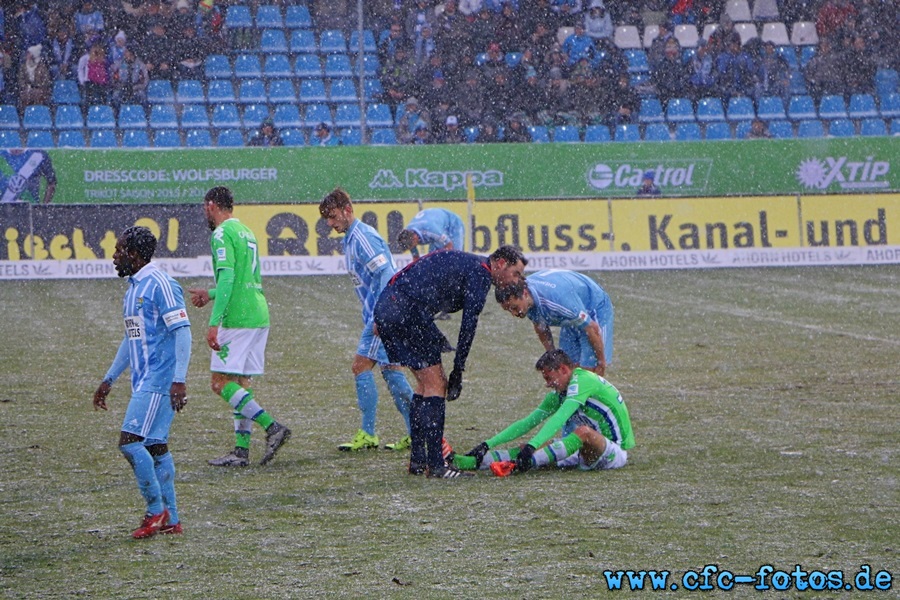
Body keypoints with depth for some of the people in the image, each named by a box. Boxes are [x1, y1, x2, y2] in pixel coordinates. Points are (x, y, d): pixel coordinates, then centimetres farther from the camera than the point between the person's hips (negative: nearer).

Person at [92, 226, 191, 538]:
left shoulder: (160, 284, -12)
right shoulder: (133, 288, 18)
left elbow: (182, 332, -17)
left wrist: (179, 380, -23)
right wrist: (109, 380, 28)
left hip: (159, 382, -10)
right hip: (144, 382, 10)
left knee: (130, 440, -14)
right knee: (155, 446, 8)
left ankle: (156, 509, -5)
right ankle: (170, 520, 10)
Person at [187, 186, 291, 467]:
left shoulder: (222, 234, -9)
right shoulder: (247, 232, 19)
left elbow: (227, 278, -19)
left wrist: (214, 323, -22)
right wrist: (211, 295, 37)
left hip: (237, 318, -9)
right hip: (259, 315, 9)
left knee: (221, 383, -8)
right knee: (241, 383, 10)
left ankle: (272, 427, -18)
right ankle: (242, 450, 8)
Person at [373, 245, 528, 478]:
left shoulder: (464, 262, 25)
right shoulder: (480, 273, -4)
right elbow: (469, 324, -7)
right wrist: (458, 370, -2)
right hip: (408, 312, -10)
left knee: (426, 382, 16)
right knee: (435, 385, -4)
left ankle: (417, 460, 18)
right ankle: (435, 464, -6)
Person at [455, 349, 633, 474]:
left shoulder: (582, 380, -16)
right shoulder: (558, 394, 11)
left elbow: (559, 418, -29)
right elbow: (527, 423, 9)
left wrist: (532, 446, -39)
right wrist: (488, 444, 1)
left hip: (616, 451, -8)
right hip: (589, 453, 8)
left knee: (584, 432, -38)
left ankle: (529, 461, -52)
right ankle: (471, 462, -19)